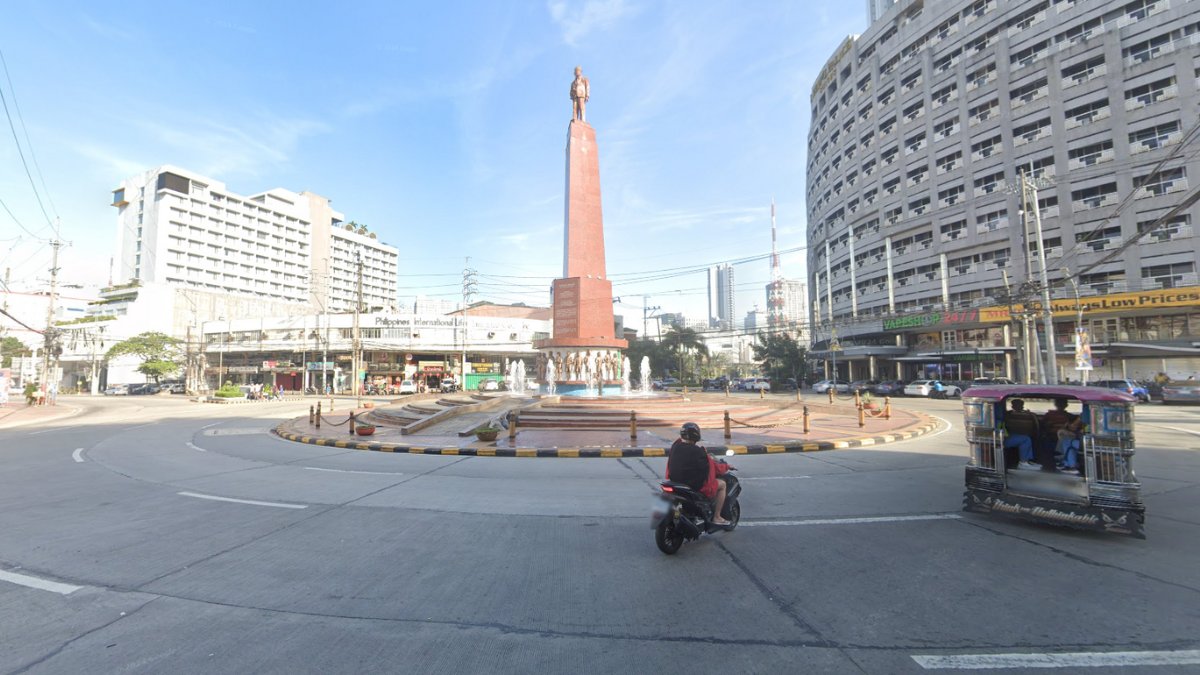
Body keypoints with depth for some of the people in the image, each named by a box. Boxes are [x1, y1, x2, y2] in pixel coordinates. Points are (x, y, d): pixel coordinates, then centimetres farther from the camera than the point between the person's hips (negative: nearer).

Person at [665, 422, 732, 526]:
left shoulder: (675, 446, -1)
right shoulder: (696, 451, -21)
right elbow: (712, 467, -12)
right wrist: (726, 467, 8)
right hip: (695, 485, -7)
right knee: (722, 484, 11)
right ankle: (717, 517, 13)